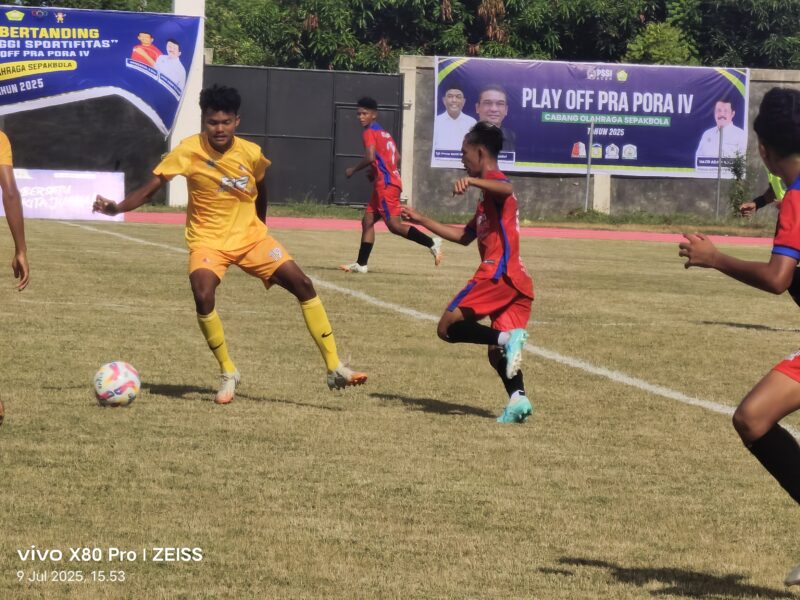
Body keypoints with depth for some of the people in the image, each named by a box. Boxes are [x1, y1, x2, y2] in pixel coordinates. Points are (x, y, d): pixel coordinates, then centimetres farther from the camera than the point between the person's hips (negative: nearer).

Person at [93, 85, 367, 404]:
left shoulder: (251, 153, -8)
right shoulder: (189, 151, -15)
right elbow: (150, 187, -18)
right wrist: (116, 208, -32)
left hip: (251, 235, 3)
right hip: (208, 240, -3)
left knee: (302, 284, -8)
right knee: (203, 296, -29)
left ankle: (335, 368, 2)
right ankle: (228, 374, -8)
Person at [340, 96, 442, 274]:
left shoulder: (369, 133, -8)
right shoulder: (384, 133, 18)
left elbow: (370, 157, -22)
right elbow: (396, 158, 22)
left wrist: (353, 170, -7)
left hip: (386, 185, -10)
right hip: (384, 185, 10)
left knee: (394, 225, -13)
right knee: (368, 221, 10)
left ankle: (431, 243, -18)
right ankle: (361, 264, 10)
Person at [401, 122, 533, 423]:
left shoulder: (494, 182, -1)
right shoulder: (487, 196, 30)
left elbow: (506, 189, -29)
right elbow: (464, 236, 38)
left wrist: (472, 181, -45)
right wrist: (422, 220, 41)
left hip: (498, 273, -10)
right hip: (518, 283, 10)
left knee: (448, 326, -8)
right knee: (497, 352, 4)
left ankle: (505, 339, -27)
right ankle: (517, 397, -19)